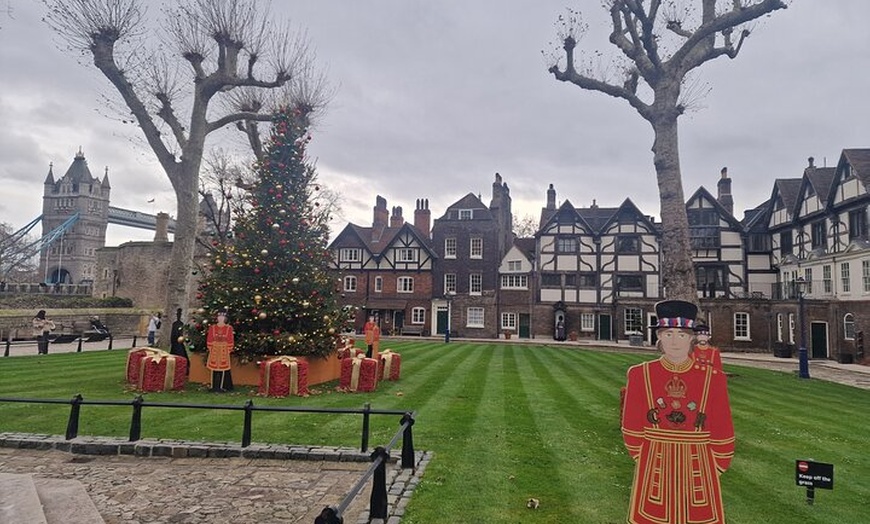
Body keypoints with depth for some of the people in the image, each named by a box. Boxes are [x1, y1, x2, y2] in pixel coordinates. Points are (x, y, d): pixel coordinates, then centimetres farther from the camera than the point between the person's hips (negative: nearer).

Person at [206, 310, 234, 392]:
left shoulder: (229, 328, -1)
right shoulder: (212, 327, 3)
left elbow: (230, 340, 0)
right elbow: (209, 340, 5)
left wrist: (229, 350, -4)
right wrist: (210, 349, -1)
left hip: (224, 351, -1)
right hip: (214, 350, 1)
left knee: (223, 368, -1)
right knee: (214, 368, 3)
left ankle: (222, 387, 4)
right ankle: (215, 387, 11)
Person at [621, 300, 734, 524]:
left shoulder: (713, 378, -4)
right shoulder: (639, 375, -5)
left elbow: (723, 434, 4)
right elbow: (632, 430, 2)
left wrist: (714, 469, 8)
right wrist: (646, 463, 6)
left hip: (699, 472, 1)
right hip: (654, 474, 0)